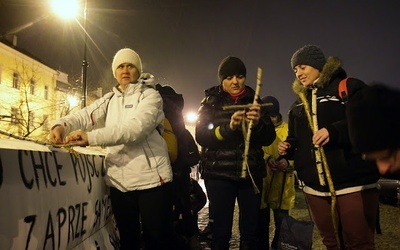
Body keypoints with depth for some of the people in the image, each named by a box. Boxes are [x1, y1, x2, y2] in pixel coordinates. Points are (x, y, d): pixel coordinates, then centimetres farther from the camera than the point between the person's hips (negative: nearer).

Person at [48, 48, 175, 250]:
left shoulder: (150, 95, -3)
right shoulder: (109, 100, 16)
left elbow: (135, 127, -20)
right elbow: (84, 115, 2)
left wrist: (90, 137, -30)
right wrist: (61, 125, -21)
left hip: (151, 180, -5)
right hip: (119, 182, 5)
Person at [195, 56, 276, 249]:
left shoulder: (253, 101, 10)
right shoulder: (211, 102, 5)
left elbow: (269, 138, 3)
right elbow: (202, 136, -6)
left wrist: (258, 123, -18)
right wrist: (228, 127, -23)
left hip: (251, 173, 2)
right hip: (220, 173, -2)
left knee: (250, 231, 3)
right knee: (221, 232, -3)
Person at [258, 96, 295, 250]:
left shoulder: (289, 130, 10)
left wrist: (288, 162, -18)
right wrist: (266, 159, -22)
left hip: (283, 186, 0)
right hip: (261, 183, 0)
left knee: (282, 224, 5)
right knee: (262, 223, 8)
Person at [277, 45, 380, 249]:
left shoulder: (349, 87, -1)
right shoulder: (298, 104, 19)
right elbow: (296, 139, 26)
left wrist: (335, 131, -26)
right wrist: (288, 147, 4)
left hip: (353, 184, -6)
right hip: (315, 188, 6)